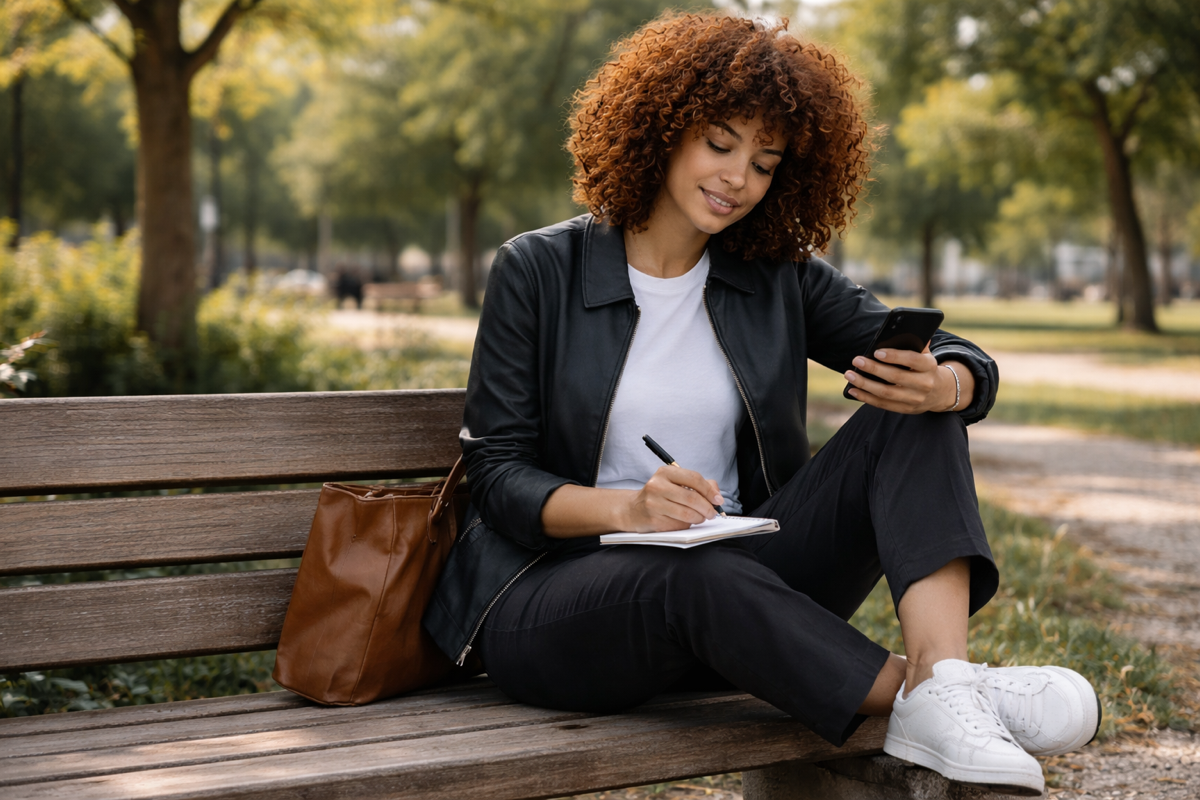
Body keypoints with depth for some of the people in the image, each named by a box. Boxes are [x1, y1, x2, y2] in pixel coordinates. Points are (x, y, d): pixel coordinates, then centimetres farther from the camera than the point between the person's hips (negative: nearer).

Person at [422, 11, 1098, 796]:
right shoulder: (538, 272, 0)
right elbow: (499, 474, -5)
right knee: (698, 574, -39)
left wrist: (941, 384, -23)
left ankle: (943, 676, -36)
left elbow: (965, 361, 3)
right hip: (556, 597, -4)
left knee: (912, 418, -16)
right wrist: (628, 507, -24)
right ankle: (917, 697, -27)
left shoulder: (779, 277, 8)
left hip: (739, 575, 4)